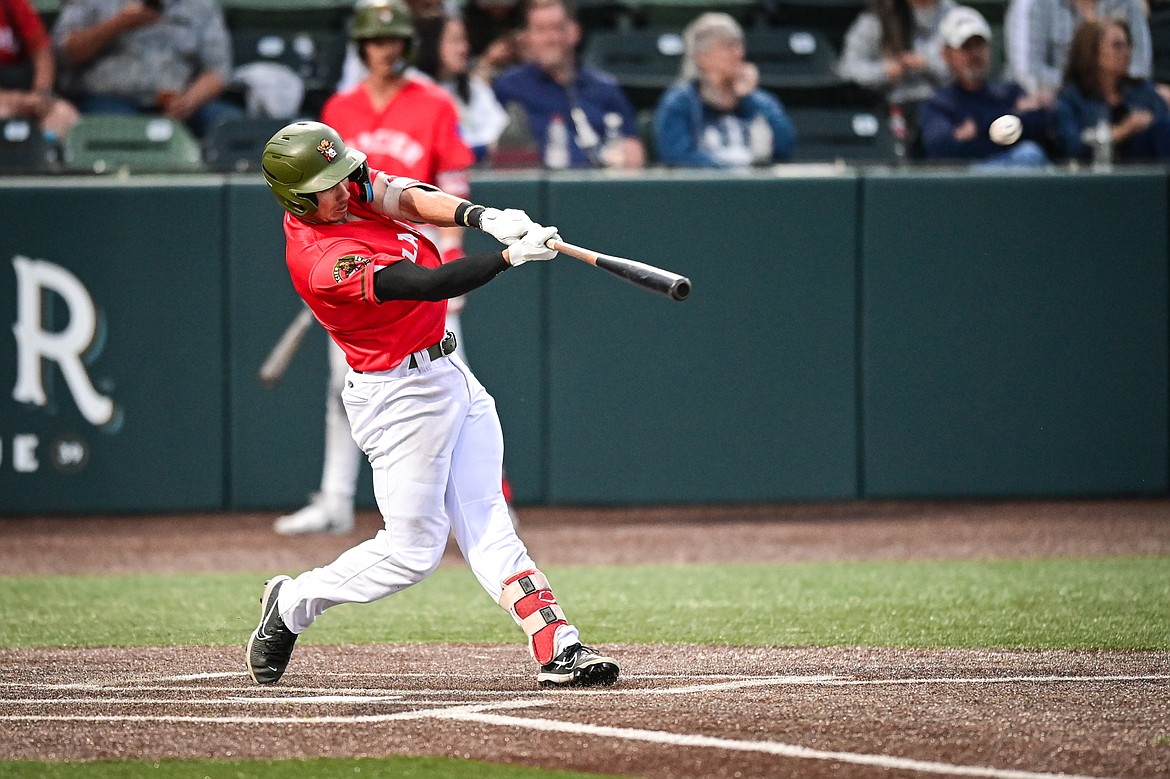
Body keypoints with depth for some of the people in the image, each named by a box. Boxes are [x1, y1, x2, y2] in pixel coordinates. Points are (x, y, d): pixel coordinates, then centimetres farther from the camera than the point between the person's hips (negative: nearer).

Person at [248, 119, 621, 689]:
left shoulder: (346, 188, -1)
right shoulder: (324, 262, -27)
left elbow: (407, 198, -10)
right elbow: (431, 285, -32)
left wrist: (482, 217, -28)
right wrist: (514, 254, -31)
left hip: (449, 376, 9)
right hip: (401, 397, -9)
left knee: (486, 525, 2)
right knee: (412, 550, 0)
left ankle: (558, 648, -6)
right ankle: (292, 604, 20)